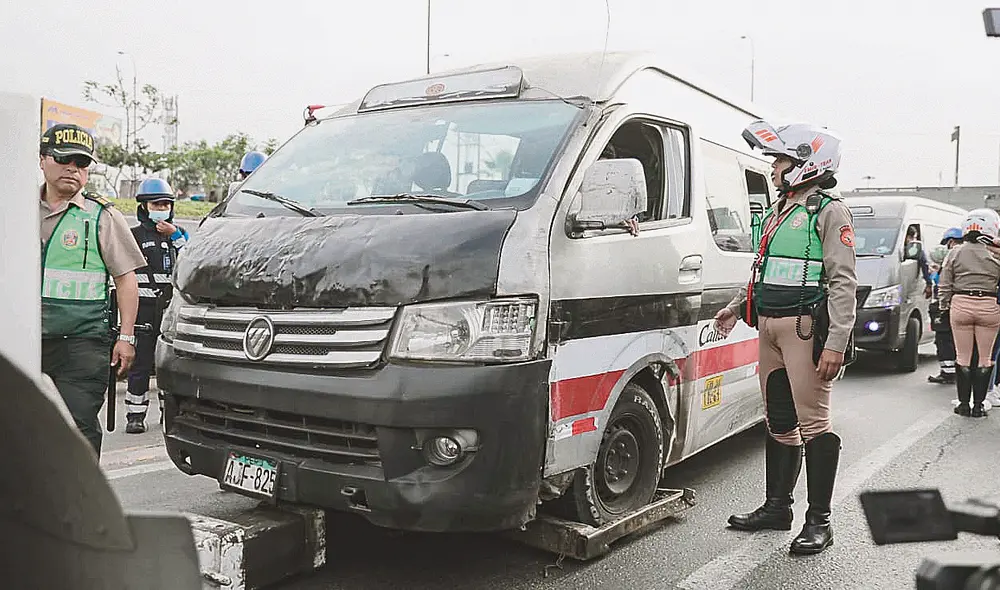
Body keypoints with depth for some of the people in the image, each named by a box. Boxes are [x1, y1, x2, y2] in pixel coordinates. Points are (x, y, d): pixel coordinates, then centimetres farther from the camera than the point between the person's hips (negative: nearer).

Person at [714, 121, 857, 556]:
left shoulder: (828, 212, -6)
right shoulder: (776, 213, 20)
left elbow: (843, 282, -13)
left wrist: (836, 342, -20)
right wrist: (737, 306, 19)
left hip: (805, 328, -8)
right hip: (769, 327, 8)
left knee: (812, 424, -5)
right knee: (778, 422, 14)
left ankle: (819, 521, 4)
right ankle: (776, 507, 24)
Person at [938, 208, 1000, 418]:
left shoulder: (955, 253, 1)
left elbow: (944, 285, 2)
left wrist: (945, 306, 13)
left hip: (960, 305, 1)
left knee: (963, 357, 9)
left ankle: (964, 404, 12)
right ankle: (978, 406, 10)